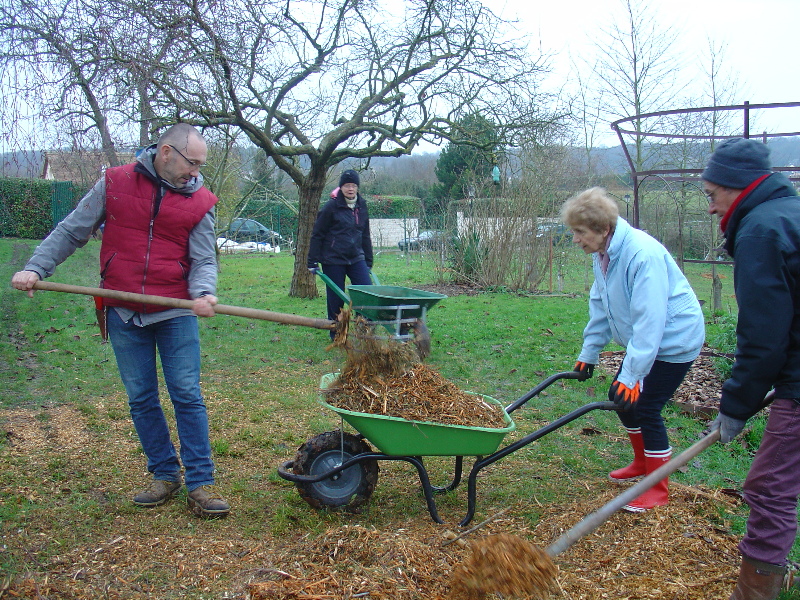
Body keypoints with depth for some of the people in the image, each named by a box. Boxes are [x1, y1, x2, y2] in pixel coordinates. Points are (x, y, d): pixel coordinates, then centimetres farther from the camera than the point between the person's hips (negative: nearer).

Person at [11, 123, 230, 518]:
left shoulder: (199, 201, 0)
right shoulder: (114, 183, 1)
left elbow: (204, 259, -4)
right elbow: (71, 231, 7)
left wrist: (203, 292, -25)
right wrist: (36, 267, -4)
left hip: (175, 313, -1)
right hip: (123, 314, 2)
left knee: (188, 396, -2)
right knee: (141, 400, 8)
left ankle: (200, 484, 5)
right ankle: (165, 474, 23)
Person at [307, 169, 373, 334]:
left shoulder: (361, 206, 10)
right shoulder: (331, 207, -7)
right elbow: (317, 235, -4)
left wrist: (368, 261, 17)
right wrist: (313, 262, -7)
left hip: (356, 258, 5)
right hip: (333, 260, -4)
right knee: (336, 298, 3)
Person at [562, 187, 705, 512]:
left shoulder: (642, 254, -31)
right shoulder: (603, 253, -2)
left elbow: (649, 320, -32)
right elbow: (600, 305, 9)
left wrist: (631, 375, -31)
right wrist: (588, 352, 9)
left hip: (674, 338, -9)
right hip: (643, 339, 9)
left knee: (644, 405, -9)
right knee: (619, 396, 12)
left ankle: (659, 489, 8)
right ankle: (642, 462, 35)